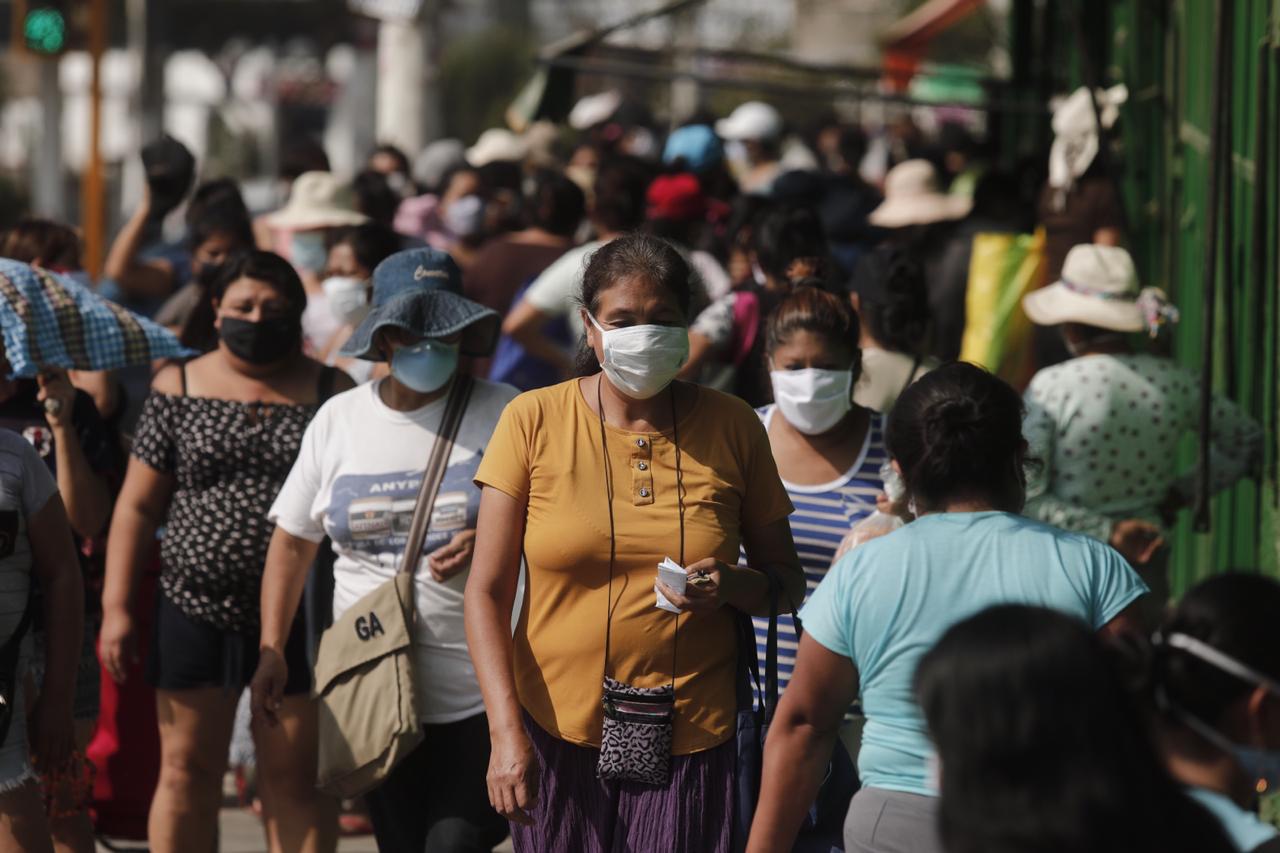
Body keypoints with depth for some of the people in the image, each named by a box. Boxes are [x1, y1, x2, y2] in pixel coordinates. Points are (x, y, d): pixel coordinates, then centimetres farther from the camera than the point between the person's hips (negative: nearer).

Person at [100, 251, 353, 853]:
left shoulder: (329, 393, 3)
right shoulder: (179, 388, 6)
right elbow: (137, 506, 7)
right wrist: (116, 606, 0)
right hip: (196, 608, 1)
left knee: (293, 780, 2)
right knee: (185, 771, 5)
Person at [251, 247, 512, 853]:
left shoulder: (502, 413, -1)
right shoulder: (338, 420, 8)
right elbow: (292, 539, 14)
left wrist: (490, 543, -17)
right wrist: (271, 650, 7)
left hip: (479, 694, -3)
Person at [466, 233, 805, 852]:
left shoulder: (730, 427, 3)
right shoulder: (534, 421, -1)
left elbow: (787, 584, 11)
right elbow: (486, 593, -2)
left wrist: (732, 586, -12)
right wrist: (506, 733, -11)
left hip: (691, 743, 0)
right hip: (558, 732, 0)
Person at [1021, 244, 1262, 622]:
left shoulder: (1051, 388, -13)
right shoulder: (1175, 382, -2)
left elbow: (1024, 498, -16)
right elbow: (1249, 442, 13)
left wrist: (1105, 530, -13)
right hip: (1147, 563, 4)